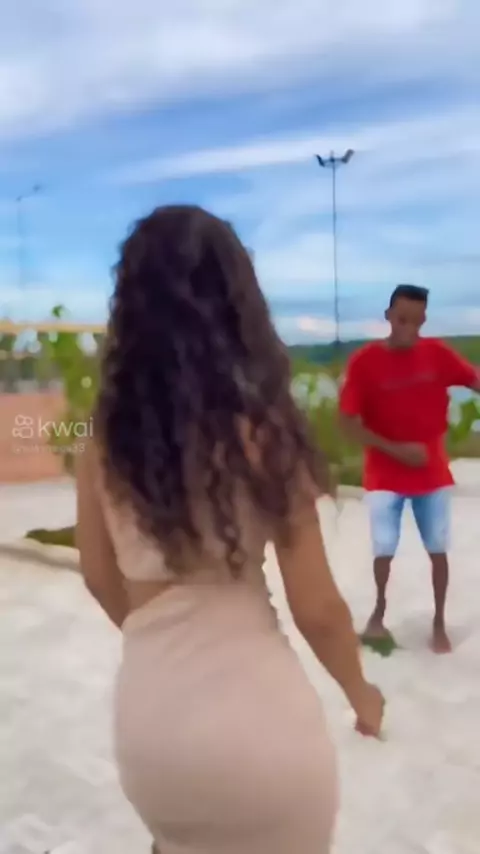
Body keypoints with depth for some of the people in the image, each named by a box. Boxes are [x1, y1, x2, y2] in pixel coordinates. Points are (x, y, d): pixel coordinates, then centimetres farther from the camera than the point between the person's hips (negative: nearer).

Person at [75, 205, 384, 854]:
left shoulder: (105, 439, -4)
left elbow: (103, 582, 8)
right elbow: (316, 609, -10)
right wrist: (361, 692, 10)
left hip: (150, 713, 3)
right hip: (258, 713, -3)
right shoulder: (261, 431, -15)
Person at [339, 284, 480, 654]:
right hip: (385, 477, -2)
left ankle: (439, 623, 25)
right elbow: (349, 422, -12)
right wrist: (395, 449, -17)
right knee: (384, 550, 1)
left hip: (433, 473, 2)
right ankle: (379, 612, 29)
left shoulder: (437, 353, -5)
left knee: (439, 550, 6)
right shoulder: (364, 361, -13)